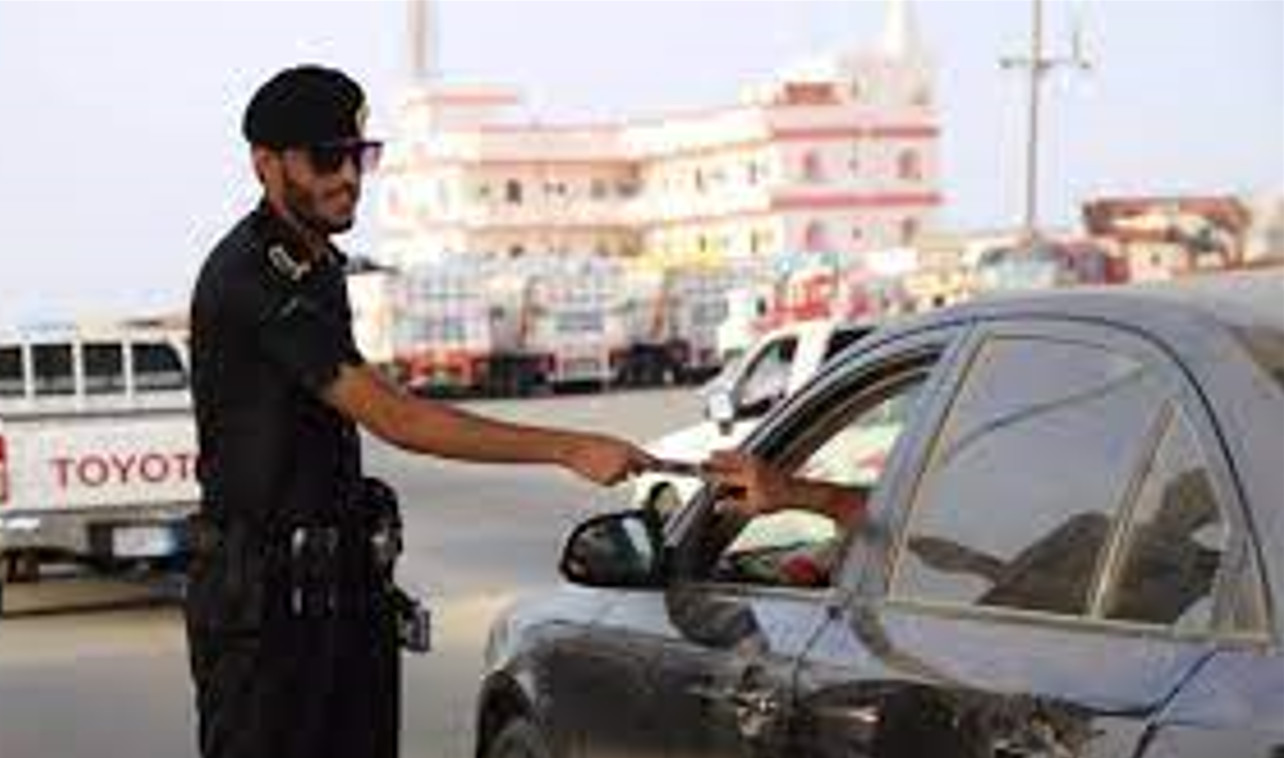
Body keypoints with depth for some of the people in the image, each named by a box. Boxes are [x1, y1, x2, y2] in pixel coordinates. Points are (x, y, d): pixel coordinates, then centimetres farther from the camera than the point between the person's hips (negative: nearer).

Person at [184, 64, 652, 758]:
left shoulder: (320, 266, 14)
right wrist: (568, 450, -27)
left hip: (335, 580, 9)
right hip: (262, 594, -9)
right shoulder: (250, 278, -18)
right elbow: (392, 416, -25)